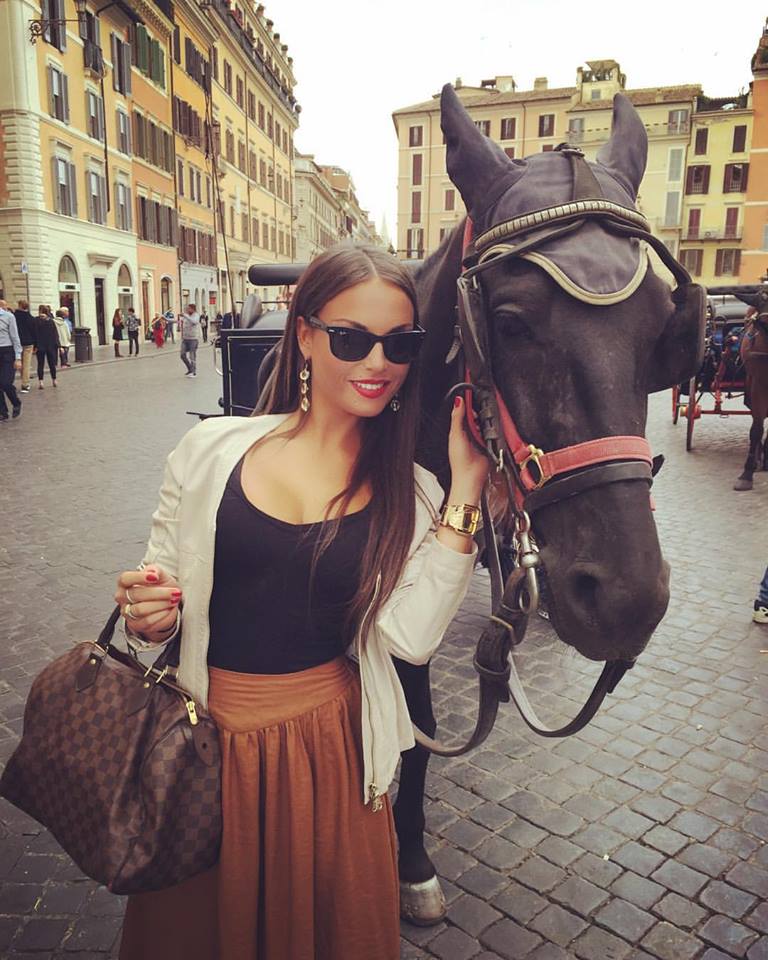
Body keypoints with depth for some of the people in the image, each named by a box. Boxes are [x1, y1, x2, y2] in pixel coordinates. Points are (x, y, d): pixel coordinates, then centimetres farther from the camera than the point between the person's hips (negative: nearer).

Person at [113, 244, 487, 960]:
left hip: (330, 746, 1)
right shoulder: (213, 449, -7)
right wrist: (149, 618, -20)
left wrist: (466, 489, -21)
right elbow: (156, 593, 3)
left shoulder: (408, 492, -5)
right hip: (205, 739, 0)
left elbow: (411, 636, -18)